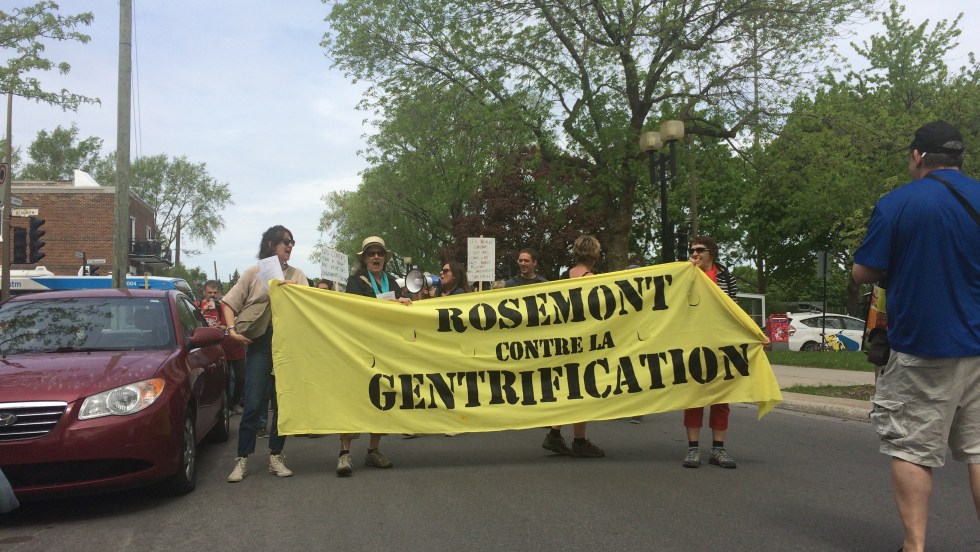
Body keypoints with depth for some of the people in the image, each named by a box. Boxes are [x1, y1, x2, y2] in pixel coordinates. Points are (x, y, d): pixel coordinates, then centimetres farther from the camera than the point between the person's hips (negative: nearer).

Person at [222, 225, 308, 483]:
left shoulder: (296, 275, 12)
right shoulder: (253, 273, 6)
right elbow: (229, 303, 6)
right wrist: (232, 330, -8)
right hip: (260, 345, -2)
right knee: (253, 403, -6)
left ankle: (276, 456, 15)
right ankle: (242, 459, 1)